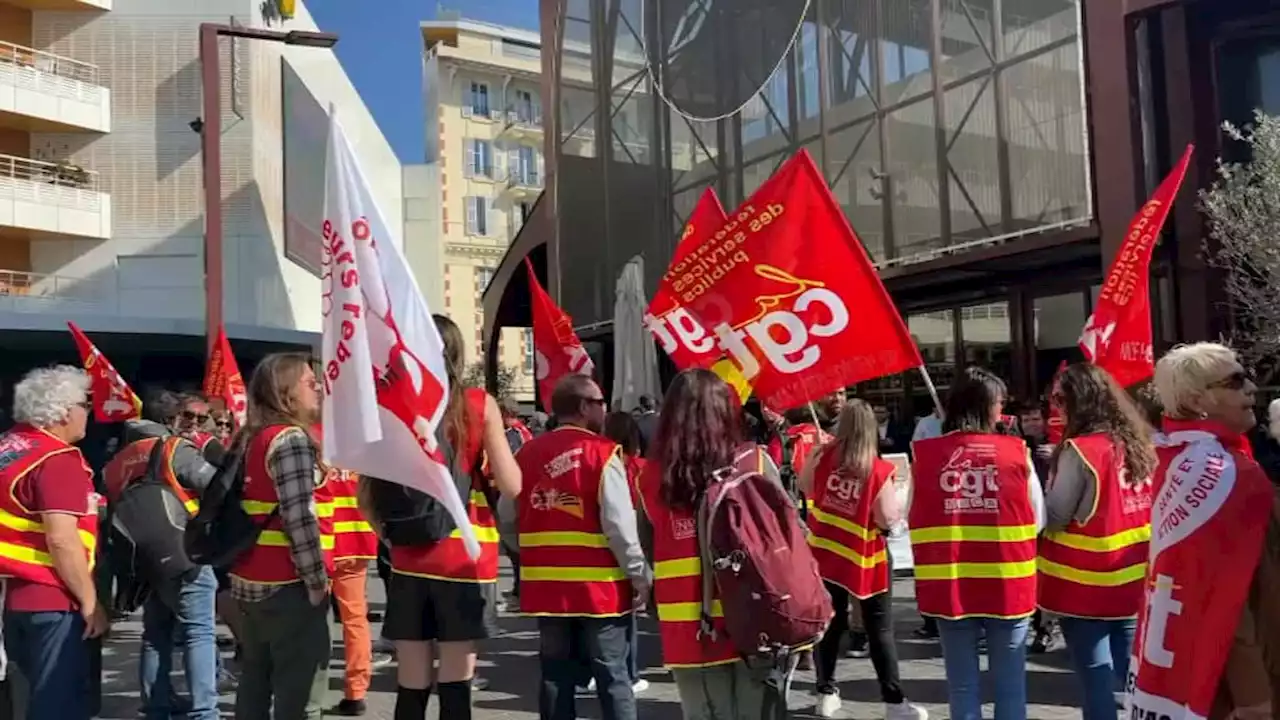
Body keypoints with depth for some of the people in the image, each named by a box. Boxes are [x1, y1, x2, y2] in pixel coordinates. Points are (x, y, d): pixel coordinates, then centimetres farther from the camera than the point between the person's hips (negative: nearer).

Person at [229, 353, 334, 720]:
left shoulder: (250, 438, 13)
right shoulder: (291, 439, -14)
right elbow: (300, 518, -21)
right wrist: (317, 580, -14)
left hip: (251, 580, 9)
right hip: (288, 584, -9)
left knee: (254, 686, 15)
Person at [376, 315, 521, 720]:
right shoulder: (479, 405, -3)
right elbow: (511, 486, -4)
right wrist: (498, 441, 12)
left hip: (409, 561, 2)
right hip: (466, 560, -2)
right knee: (455, 686, 2)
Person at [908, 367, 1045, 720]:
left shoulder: (925, 454, -6)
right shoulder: (1017, 452, -7)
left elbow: (912, 519, 0)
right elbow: (1038, 520, 0)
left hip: (949, 585, 1)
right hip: (1007, 585, -1)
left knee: (962, 684, 11)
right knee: (1009, 684, 12)